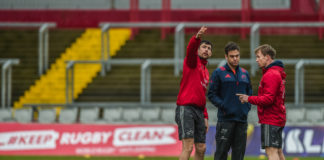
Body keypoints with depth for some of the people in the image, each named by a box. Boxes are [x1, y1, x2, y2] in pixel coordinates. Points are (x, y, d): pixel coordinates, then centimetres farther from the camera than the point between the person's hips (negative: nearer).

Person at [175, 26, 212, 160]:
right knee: (188, 147, -16)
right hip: (186, 109, -8)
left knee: (201, 148, 7)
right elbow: (191, 49, -21)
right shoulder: (192, 61, 3)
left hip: (199, 110, 8)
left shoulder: (206, 72, 25)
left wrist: (205, 117, 22)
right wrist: (197, 37, -42)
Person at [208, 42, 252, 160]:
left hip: (242, 119, 5)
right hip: (225, 118, -5)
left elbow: (249, 92, 22)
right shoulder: (218, 73, -1)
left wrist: (247, 106, 4)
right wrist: (223, 106, -15)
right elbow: (211, 94, -3)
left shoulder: (245, 74, 14)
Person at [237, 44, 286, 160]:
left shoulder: (271, 75, -14)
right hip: (278, 119, 10)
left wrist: (249, 99, -13)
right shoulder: (278, 73, 18)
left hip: (270, 120, -10)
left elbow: (268, 99, -21)